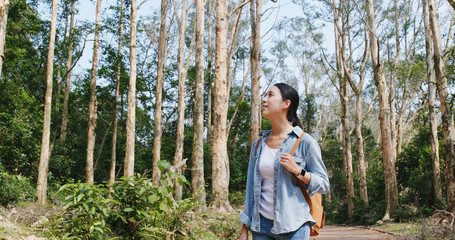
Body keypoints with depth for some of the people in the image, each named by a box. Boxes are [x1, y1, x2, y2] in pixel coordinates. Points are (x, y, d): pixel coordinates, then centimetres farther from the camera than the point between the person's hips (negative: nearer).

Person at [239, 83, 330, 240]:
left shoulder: (305, 142, -5)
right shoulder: (258, 144, 7)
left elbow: (323, 185, -1)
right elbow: (251, 188, 10)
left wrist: (297, 170, -17)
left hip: (293, 227, -3)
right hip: (261, 225, 4)